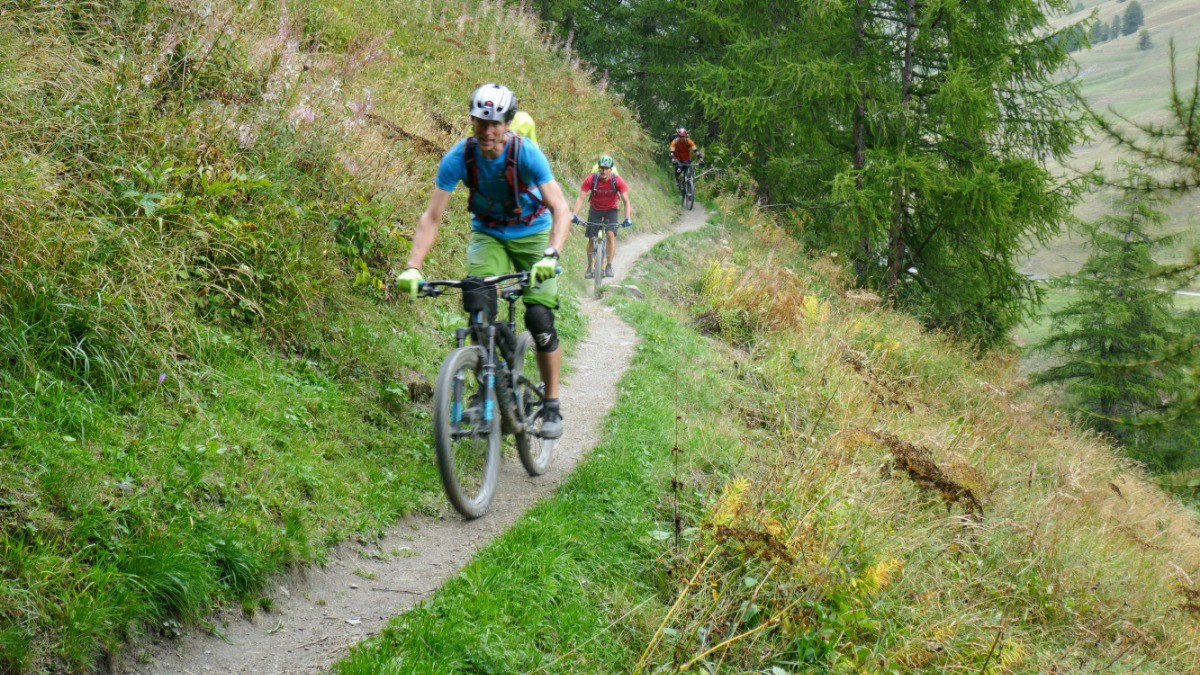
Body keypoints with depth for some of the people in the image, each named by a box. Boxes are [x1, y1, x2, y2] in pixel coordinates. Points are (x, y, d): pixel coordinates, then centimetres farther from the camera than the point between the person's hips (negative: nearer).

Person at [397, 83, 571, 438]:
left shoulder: (526, 154, -26)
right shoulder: (459, 157, -21)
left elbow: (561, 210, -32)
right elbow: (432, 216, -20)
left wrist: (551, 255, -50)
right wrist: (412, 267, -33)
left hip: (532, 234, -2)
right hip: (487, 234, 2)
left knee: (540, 320, -14)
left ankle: (552, 405, 1)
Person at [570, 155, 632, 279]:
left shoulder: (617, 181, -24)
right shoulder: (591, 179, -24)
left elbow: (626, 201, -23)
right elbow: (581, 198, -26)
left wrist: (628, 218, -37)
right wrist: (574, 214, -38)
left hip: (610, 210, -1)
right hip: (595, 209, 1)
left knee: (611, 234, -20)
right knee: (591, 239, -3)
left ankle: (609, 266, -11)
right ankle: (590, 267, 12)